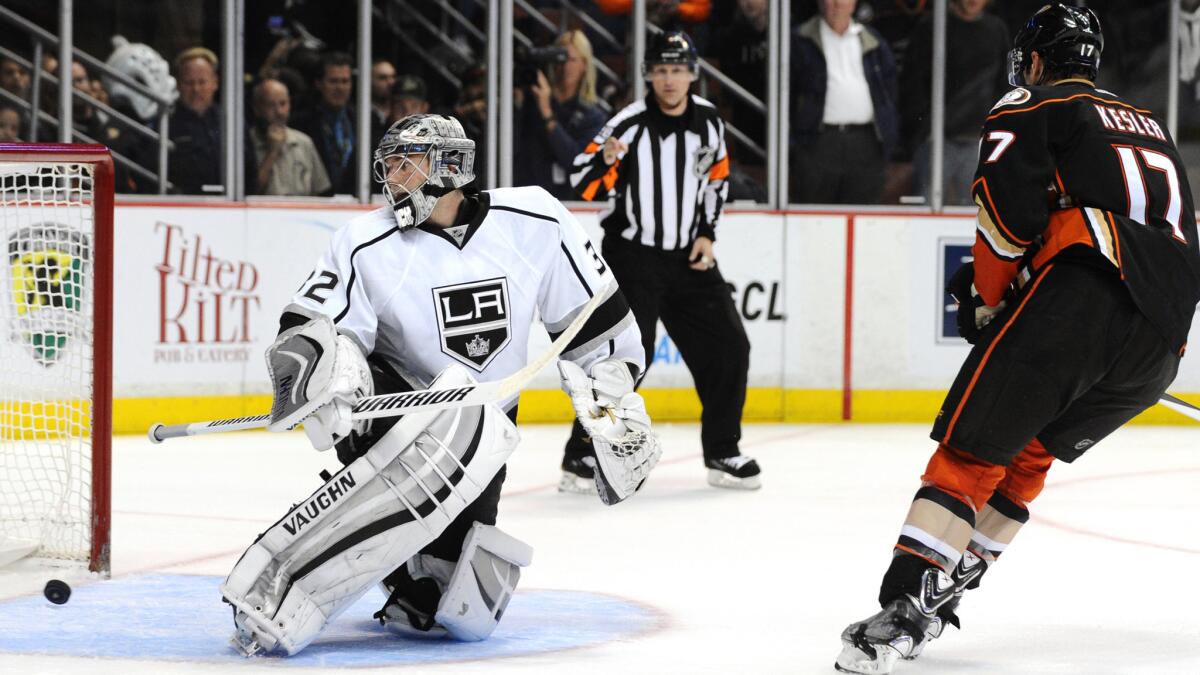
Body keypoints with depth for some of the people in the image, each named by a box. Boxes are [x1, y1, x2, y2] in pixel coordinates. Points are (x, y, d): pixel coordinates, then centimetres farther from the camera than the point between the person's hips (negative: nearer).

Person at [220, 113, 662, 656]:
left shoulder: (535, 221, -7)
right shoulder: (367, 244, -11)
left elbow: (596, 320, 3)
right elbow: (305, 326, -14)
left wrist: (617, 407, 3)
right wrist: (308, 363, -36)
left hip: (482, 431, 3)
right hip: (388, 409, -3)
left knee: (469, 611, -13)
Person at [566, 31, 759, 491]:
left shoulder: (708, 120, 2)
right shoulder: (630, 124, -15)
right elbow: (583, 184, -15)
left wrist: (707, 233, 6)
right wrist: (605, 159, -36)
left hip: (689, 258, 6)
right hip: (632, 257, -6)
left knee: (728, 349, 3)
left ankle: (722, 453, 18)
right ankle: (582, 454, -4)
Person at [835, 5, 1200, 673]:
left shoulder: (1032, 107, 13)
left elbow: (1010, 201, -4)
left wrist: (989, 298, 8)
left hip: (1081, 293, -6)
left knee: (973, 448, -5)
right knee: (1028, 453, 21)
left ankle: (903, 608, -19)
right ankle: (945, 594, 15)